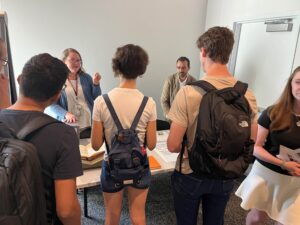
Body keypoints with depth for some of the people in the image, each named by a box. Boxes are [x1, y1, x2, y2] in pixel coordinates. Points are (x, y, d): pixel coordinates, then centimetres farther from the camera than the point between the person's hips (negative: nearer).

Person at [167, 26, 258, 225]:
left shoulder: (189, 92, -24)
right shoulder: (248, 95, -10)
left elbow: (173, 146, -20)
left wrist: (190, 145, 2)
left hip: (190, 175, -3)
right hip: (225, 177, 4)